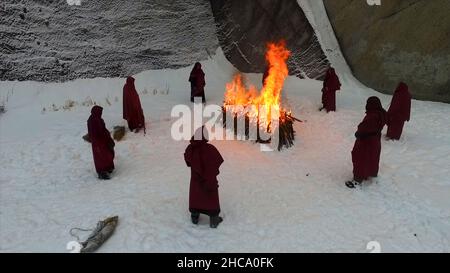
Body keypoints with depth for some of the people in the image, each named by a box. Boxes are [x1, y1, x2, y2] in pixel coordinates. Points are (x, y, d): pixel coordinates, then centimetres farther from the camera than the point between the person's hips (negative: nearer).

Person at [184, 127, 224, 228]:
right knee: (212, 198, 13)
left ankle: (194, 217, 35)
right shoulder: (210, 149, -28)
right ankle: (213, 220, 24)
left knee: (195, 196, 22)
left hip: (196, 178, 3)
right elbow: (218, 161, -17)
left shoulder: (190, 149, -16)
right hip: (210, 179, -3)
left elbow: (188, 161, 3)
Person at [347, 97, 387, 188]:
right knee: (372, 158, 27)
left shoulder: (371, 117, -33)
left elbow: (362, 129, -29)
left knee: (361, 160, 4)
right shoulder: (381, 114, -6)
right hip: (375, 141, 9)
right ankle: (373, 173, 47)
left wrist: (357, 134, -7)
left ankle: (358, 179, 12)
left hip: (366, 142, -9)